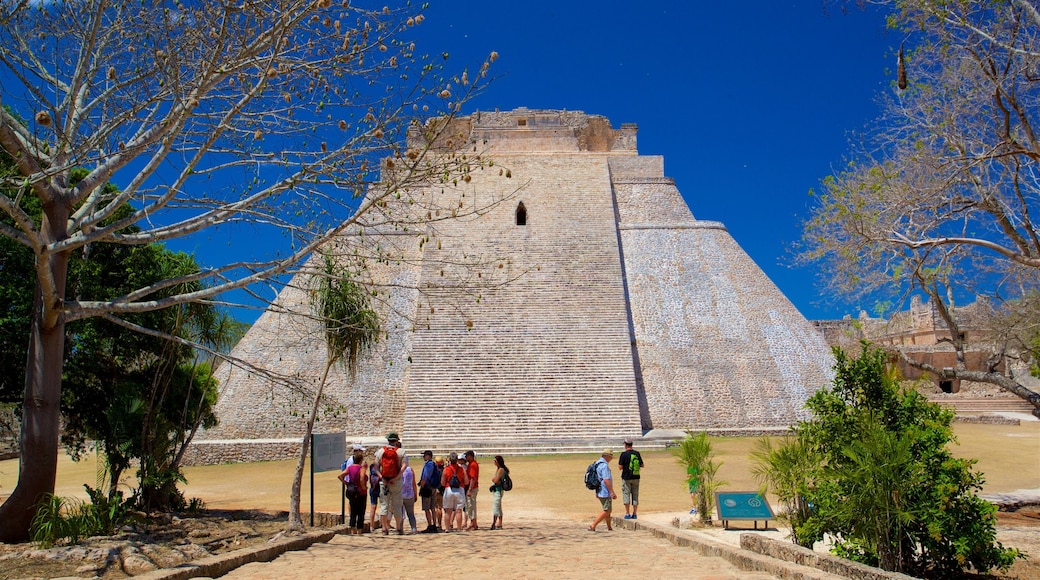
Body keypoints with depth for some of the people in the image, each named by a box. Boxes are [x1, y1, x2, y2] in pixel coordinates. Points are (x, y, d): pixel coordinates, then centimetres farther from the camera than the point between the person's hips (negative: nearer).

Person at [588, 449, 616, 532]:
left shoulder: (597, 464, 13)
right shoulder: (604, 465, -19)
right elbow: (606, 480, -25)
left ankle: (609, 527, 29)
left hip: (600, 492, 10)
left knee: (608, 510, 20)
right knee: (606, 511, -6)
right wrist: (613, 492, -22)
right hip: (605, 492, -10)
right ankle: (592, 526, -11)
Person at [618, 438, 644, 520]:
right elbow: (642, 465, 7)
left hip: (626, 477, -4)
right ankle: (634, 514, 11)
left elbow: (620, 467, -11)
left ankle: (627, 514, 1)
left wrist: (619, 461, 8)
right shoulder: (637, 453, 2)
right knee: (635, 495, 10)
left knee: (626, 494, 3)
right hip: (636, 477, 4)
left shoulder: (624, 454, -10)